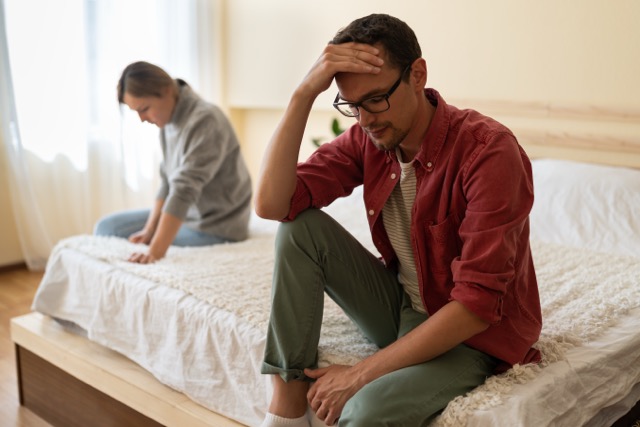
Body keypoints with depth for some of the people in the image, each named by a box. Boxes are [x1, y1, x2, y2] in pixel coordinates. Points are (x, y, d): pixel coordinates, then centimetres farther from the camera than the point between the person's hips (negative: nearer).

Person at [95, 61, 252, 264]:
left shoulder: (204, 120, -24)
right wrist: (149, 230, -3)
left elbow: (184, 189, -32)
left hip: (216, 229, -8)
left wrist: (156, 251, -36)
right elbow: (167, 181, 6)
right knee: (107, 227, 7)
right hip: (188, 214, 9)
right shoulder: (169, 120, 2)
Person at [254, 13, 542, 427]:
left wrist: (361, 374, -24)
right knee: (300, 226, -14)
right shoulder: (366, 139, -6)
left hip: (473, 334, -6)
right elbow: (271, 204, -16)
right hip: (401, 310, 6)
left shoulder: (490, 151, -25)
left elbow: (476, 306, -27)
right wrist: (305, 93, -24)